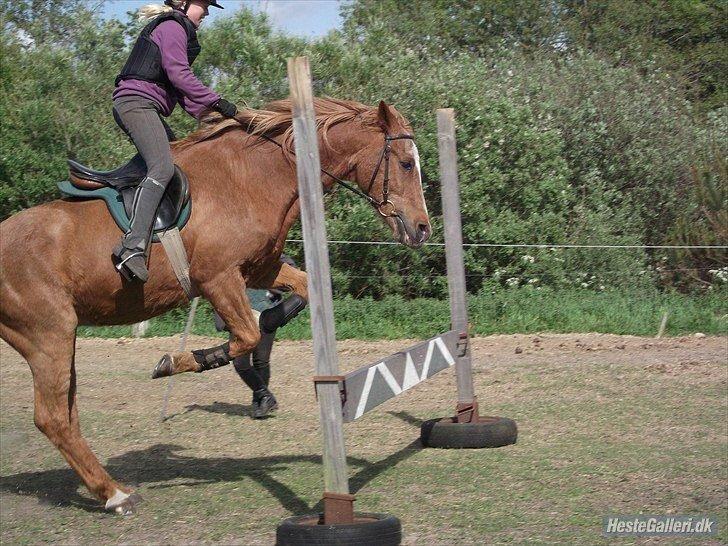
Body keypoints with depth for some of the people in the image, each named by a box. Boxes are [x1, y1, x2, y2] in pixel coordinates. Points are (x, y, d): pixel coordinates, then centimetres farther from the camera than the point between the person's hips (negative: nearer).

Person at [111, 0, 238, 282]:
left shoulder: (176, 29, 29)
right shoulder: (172, 26, -3)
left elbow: (178, 87, 26)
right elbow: (179, 74, -14)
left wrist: (205, 113, 14)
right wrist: (216, 102, -12)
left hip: (143, 108, 11)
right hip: (137, 102, -11)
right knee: (163, 168, -28)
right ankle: (133, 248, -43)